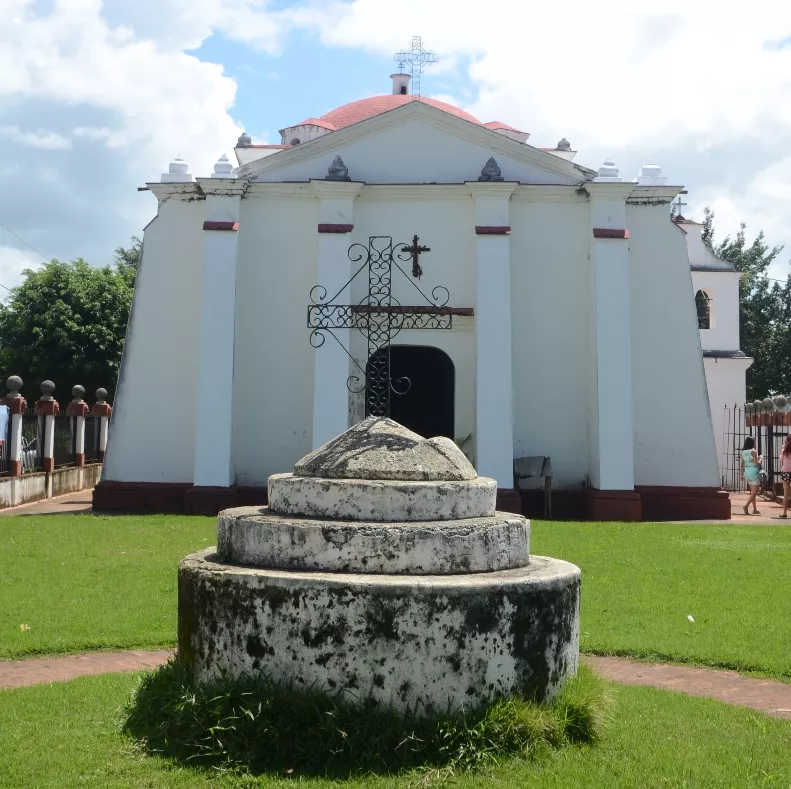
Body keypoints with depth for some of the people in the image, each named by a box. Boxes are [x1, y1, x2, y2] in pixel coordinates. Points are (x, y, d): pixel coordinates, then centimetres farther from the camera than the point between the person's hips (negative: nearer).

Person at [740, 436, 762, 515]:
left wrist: (742, 474, 16)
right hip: (753, 471, -7)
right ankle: (746, 505, -19)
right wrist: (760, 459, 5)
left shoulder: (743, 452, 7)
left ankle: (755, 509, 16)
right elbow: (757, 463, -14)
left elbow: (742, 464, 10)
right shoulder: (753, 451, -12)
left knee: (753, 491, 15)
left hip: (747, 471, 7)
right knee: (754, 492, -4)